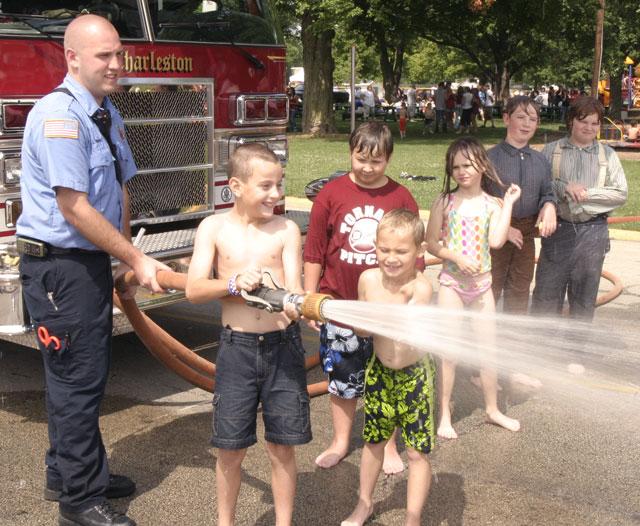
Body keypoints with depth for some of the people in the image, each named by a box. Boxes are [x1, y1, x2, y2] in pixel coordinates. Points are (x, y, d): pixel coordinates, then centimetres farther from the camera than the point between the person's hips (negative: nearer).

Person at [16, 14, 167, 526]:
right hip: (58, 267, -9)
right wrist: (136, 259, -18)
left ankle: (67, 474, 34)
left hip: (94, 262, 9)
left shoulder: (108, 114, 11)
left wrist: (124, 261, 10)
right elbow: (74, 208, -22)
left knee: (88, 374, 18)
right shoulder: (59, 115, -19)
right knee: (76, 380, -1)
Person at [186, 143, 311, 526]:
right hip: (237, 347, 0)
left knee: (282, 446, 9)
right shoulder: (214, 228, -1)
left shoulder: (286, 229, -1)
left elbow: (294, 289, -9)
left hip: (283, 346, 0)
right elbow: (193, 290, -8)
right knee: (231, 448, 8)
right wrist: (234, 283, -26)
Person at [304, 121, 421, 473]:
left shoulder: (401, 198, -2)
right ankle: (340, 442, 30)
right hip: (339, 305, 0)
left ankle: (389, 447, 26)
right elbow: (314, 253, 1)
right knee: (341, 377, 12)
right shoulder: (331, 194, -3)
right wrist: (309, 299, 1)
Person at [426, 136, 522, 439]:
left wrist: (509, 202, -15)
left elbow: (496, 241, -17)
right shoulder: (445, 202, -4)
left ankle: (492, 409, 28)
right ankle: (444, 415, 14)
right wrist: (456, 257, -18)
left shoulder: (492, 205, -1)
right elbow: (431, 243, -4)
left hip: (481, 283, 2)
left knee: (489, 348, 10)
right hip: (452, 283, -2)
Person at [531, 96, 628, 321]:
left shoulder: (607, 155, 6)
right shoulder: (551, 150, 5)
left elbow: (620, 194, -2)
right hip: (557, 229, -1)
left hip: (593, 233, 1)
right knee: (546, 294, 2)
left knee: (584, 297, 10)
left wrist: (585, 194, -11)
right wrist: (563, 187, -18)